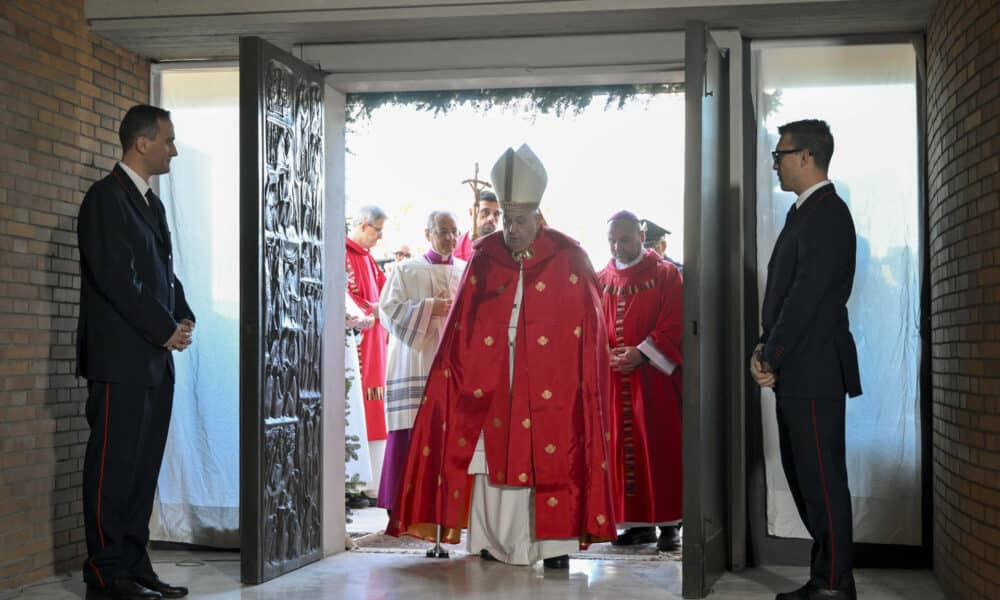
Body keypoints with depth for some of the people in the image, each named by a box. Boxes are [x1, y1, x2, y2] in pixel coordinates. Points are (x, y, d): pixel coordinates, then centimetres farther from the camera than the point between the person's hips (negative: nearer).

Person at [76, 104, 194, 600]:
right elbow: (115, 277, -16)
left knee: (144, 466, 9)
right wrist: (165, 329, -12)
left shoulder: (152, 204, 20)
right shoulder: (106, 197, -8)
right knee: (114, 465, -4)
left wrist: (183, 318, 5)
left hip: (155, 359, 9)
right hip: (120, 358, -9)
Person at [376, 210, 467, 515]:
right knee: (413, 431, -8)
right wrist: (428, 308, -12)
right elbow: (388, 309, -2)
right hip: (416, 362, -3)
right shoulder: (407, 270, 6)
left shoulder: (468, 271, 15)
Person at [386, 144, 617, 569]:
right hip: (494, 383, 2)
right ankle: (496, 543, 12)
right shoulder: (484, 259, 5)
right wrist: (454, 370, -2)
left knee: (552, 463, -2)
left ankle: (556, 545, 4)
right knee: (493, 461, 3)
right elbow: (462, 327, 6)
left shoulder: (567, 260, -2)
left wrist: (586, 382, -6)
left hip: (550, 387, -2)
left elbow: (588, 329, -1)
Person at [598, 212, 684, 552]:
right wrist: (606, 355, -8)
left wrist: (642, 353, -17)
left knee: (661, 449, -2)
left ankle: (668, 523, 3)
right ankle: (638, 522, 12)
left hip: (654, 378, -4)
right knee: (623, 450, 5)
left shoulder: (666, 275, 0)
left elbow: (674, 325, -7)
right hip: (615, 379, 4)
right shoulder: (602, 280, 12)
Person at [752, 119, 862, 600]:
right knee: (802, 476, 14)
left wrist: (772, 359, -11)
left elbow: (806, 296, -18)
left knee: (822, 480, -3)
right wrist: (765, 349, 5)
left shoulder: (827, 214, -13)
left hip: (815, 371, -10)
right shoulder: (805, 212, 17)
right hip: (795, 373, 10)